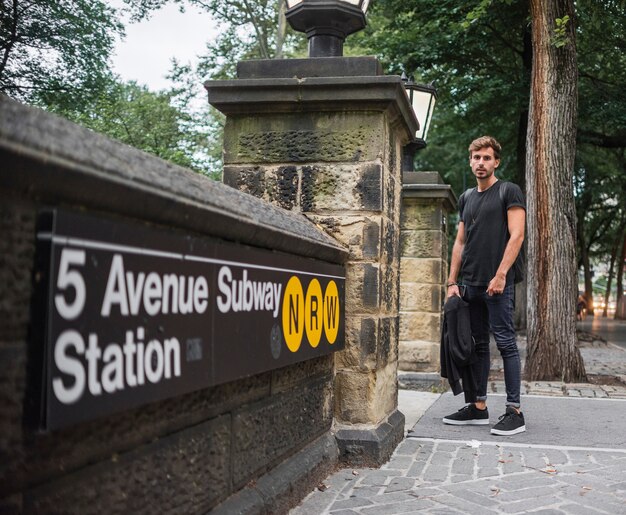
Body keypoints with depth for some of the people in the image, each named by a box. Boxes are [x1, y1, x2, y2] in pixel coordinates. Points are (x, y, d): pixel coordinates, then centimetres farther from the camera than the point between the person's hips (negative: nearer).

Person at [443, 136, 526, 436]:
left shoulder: (509, 192, -1)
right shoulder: (466, 198, 18)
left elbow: (517, 235, -9)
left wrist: (500, 275, -17)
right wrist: (452, 281, 9)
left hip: (498, 284, -7)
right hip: (470, 284, 7)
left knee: (505, 343, -6)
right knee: (477, 344, 10)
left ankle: (514, 412, -2)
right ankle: (479, 407, 18)